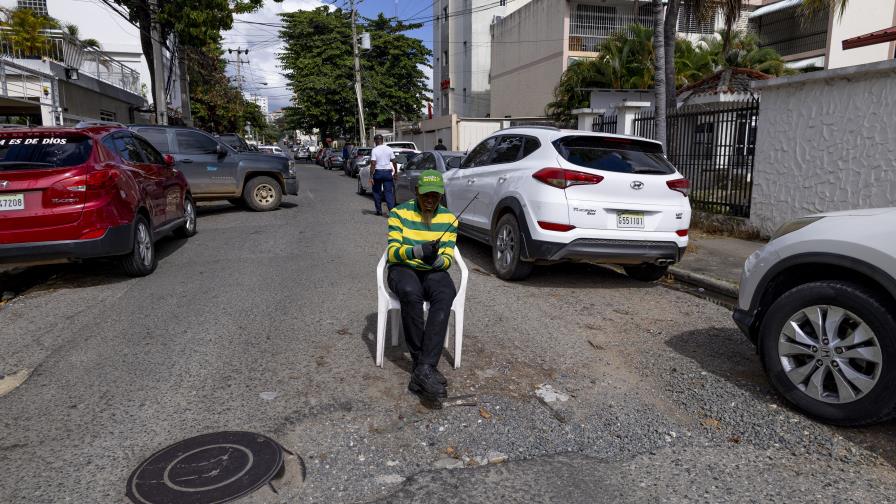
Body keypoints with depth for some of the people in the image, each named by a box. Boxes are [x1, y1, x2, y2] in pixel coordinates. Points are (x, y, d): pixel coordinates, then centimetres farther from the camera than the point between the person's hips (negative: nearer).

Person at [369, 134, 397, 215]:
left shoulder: (374, 150, -7)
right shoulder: (389, 149, 2)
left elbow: (373, 164, -13)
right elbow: (394, 162, 2)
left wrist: (371, 177, -12)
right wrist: (395, 172, 12)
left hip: (378, 172, -2)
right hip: (388, 172, 2)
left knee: (377, 192, 14)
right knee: (389, 192, 1)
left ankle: (379, 210, 20)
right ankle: (392, 210, -13)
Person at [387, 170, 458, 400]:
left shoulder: (449, 219, 5)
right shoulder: (399, 213, -2)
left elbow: (448, 258, 1)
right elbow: (393, 251, -11)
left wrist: (437, 259, -25)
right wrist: (417, 251, -32)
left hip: (434, 271, 2)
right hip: (403, 269, -2)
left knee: (446, 293, -35)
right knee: (410, 292, -38)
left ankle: (424, 368, -40)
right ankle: (423, 365, -28)